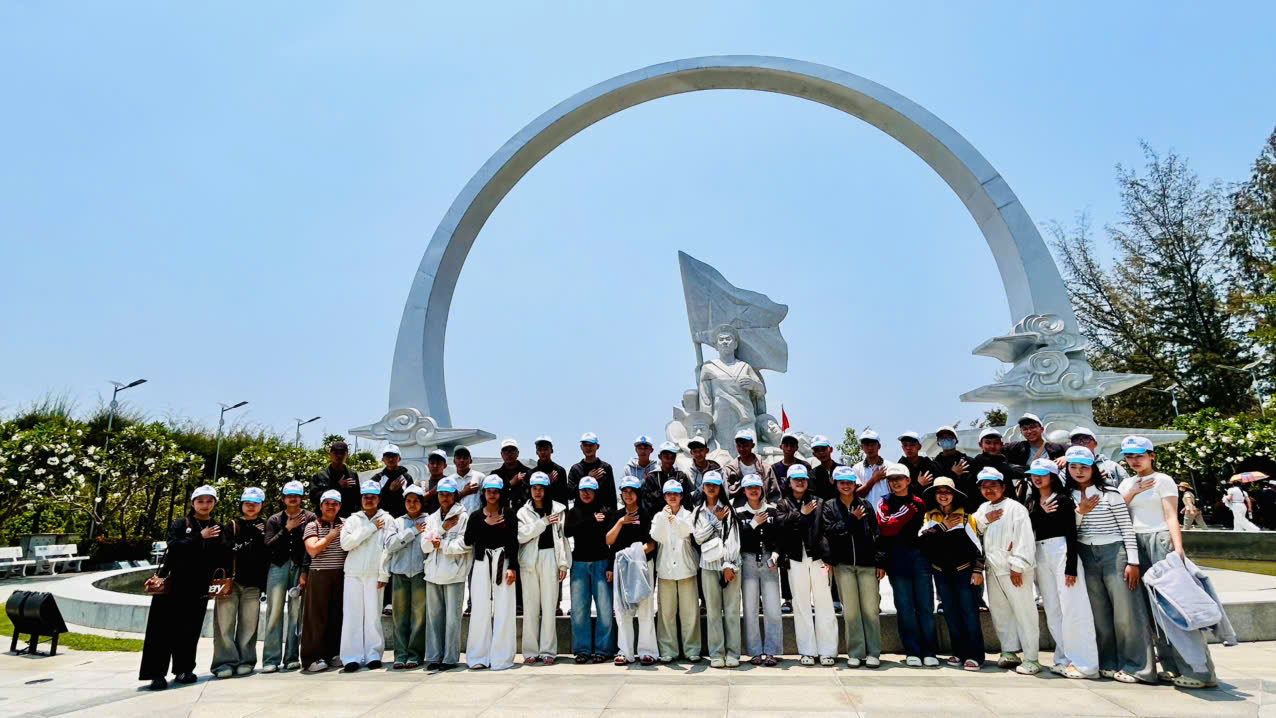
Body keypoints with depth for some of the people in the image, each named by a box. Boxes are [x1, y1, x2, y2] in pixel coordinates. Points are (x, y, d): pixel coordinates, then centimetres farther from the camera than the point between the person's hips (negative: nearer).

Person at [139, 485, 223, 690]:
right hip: (173, 584, -2)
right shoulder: (180, 524, 3)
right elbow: (174, 546, -14)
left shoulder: (217, 529, 10)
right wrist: (200, 537, -16)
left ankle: (183, 669, 17)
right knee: (165, 628, -3)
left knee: (189, 630, 6)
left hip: (198, 588, 2)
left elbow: (221, 558, 12)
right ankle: (157, 673, 2)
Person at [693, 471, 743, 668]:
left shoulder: (728, 509, 4)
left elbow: (734, 538, -3)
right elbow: (698, 537, 1)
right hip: (709, 564, 2)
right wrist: (715, 520, -4)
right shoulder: (698, 512, 12)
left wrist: (730, 565, -10)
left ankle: (732, 652, 6)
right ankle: (716, 654, 8)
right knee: (713, 610, 2)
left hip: (730, 564, -1)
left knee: (732, 609, -1)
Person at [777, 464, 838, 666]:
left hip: (818, 557, 0)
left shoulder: (817, 502, 10)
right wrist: (801, 513, -9)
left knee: (824, 604, 0)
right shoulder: (784, 504, 10)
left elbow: (827, 529, 2)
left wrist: (828, 557, -6)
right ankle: (807, 651, 13)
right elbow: (782, 525, -8)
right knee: (801, 605, 6)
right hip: (796, 559, 0)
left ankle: (827, 651, 7)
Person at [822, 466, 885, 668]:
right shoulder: (829, 507, 6)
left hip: (867, 563, 1)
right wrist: (852, 519, -10)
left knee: (871, 609, 1)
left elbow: (876, 534, 6)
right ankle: (855, 653, 12)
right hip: (843, 564, 0)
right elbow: (829, 531, -8)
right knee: (850, 610, 3)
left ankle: (873, 653, 11)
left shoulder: (865, 505, 9)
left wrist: (880, 562, 0)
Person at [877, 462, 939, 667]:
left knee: (926, 606, 2)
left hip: (920, 556, 2)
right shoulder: (884, 503, 6)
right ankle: (912, 652, 10)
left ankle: (929, 651, 10)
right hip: (897, 559, -2)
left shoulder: (919, 502, 13)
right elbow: (886, 528, -9)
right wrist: (908, 512, -7)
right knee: (905, 607, 2)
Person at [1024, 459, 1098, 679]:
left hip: (1061, 551, -6)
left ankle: (1083, 663, 0)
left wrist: (1071, 566, -15)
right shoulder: (1031, 502, 13)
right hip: (1040, 555, 6)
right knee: (1052, 610, 9)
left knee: (1071, 607, -5)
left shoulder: (1063, 499, -4)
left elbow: (1071, 534, -10)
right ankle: (1065, 659, 16)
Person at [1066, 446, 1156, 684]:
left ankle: (1135, 666, 5)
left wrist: (1133, 562, -10)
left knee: (1126, 611, -4)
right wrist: (1080, 512, -10)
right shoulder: (1068, 496, 7)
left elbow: (1127, 528, -5)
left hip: (1114, 552, -4)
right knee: (1099, 613, 8)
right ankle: (1109, 664, 16)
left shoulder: (1110, 494, -5)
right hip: (1086, 555, 4)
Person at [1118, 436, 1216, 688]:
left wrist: (1178, 547, -20)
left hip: (1161, 541, -6)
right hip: (1137, 545, 6)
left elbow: (1172, 516, -8)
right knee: (1152, 606, 4)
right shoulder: (1127, 484, 18)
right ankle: (1173, 666, 10)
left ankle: (1199, 670, -9)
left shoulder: (1162, 480, 1)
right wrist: (1132, 493, -1)